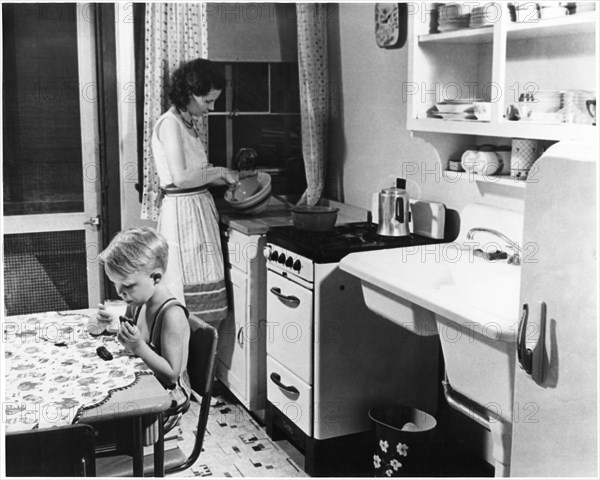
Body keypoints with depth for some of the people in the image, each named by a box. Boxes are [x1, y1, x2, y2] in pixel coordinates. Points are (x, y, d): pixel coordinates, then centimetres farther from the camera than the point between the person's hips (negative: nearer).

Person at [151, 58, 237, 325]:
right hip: (183, 212, -9)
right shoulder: (170, 123, -14)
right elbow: (181, 177, -22)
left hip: (199, 208, 9)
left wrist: (224, 179, 8)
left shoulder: (187, 123, 14)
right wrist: (219, 172, -12)